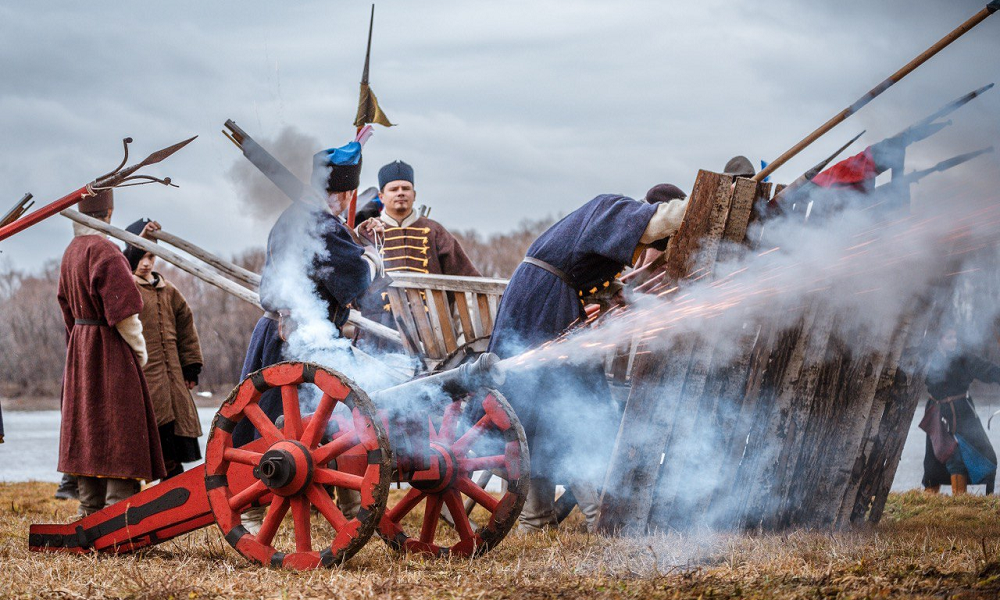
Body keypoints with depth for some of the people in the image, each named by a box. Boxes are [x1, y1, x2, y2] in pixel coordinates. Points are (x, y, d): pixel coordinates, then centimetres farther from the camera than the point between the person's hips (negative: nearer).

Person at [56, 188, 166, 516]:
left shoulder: (70, 253, 10)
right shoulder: (103, 250, -17)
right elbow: (122, 310, -19)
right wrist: (140, 352, -6)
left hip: (79, 351, 9)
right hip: (110, 352, -9)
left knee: (88, 433, 13)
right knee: (120, 430, -6)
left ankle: (89, 516, 17)